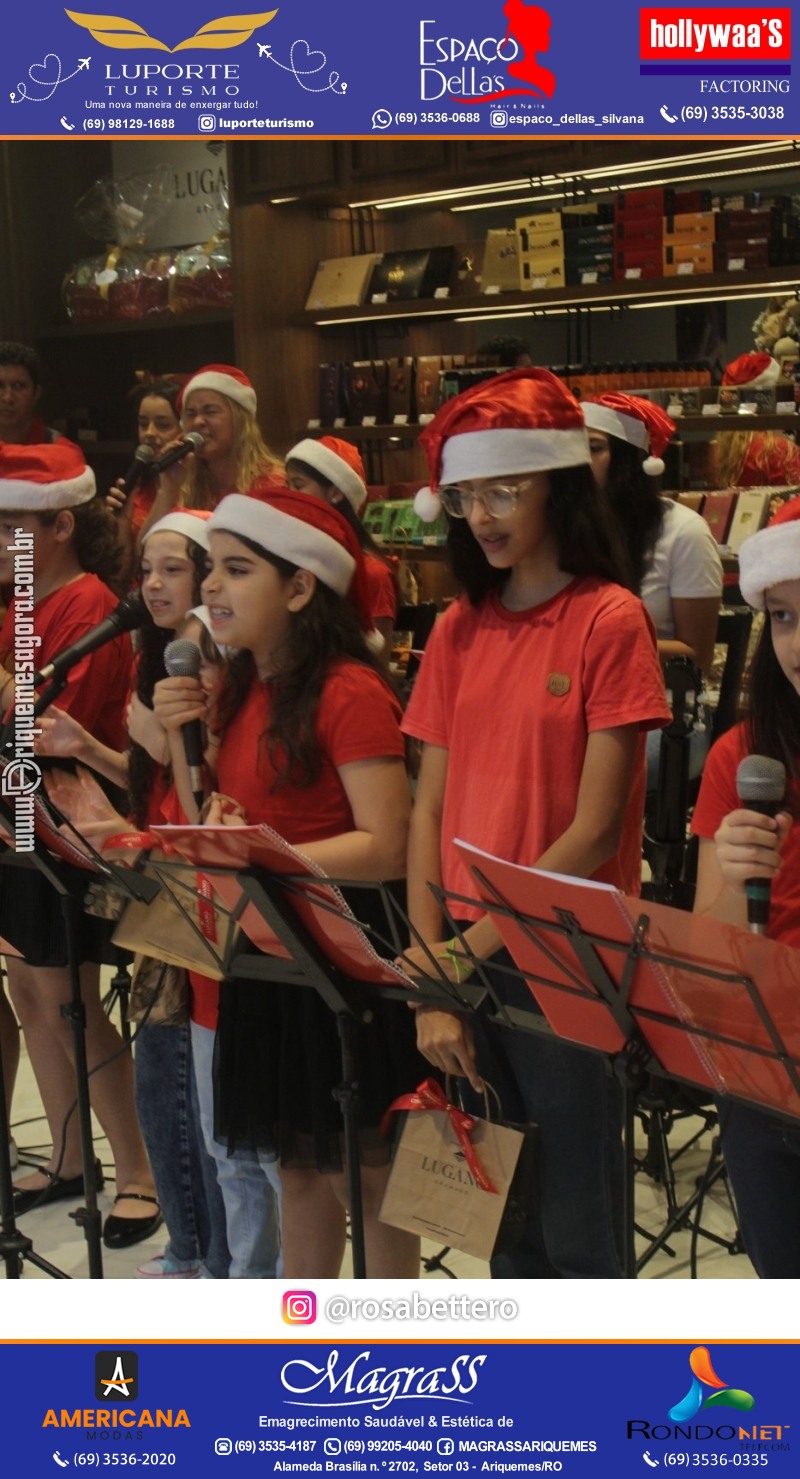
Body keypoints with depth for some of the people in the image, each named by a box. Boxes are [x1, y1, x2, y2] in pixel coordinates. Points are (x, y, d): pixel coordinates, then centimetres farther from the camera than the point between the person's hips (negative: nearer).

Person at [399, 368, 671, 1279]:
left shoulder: (608, 621, -9)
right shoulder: (459, 629, 7)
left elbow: (594, 832, -13)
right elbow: (429, 810, 4)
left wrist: (470, 948, -15)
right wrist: (430, 988, -4)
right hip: (466, 964, 5)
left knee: (577, 1234, 4)